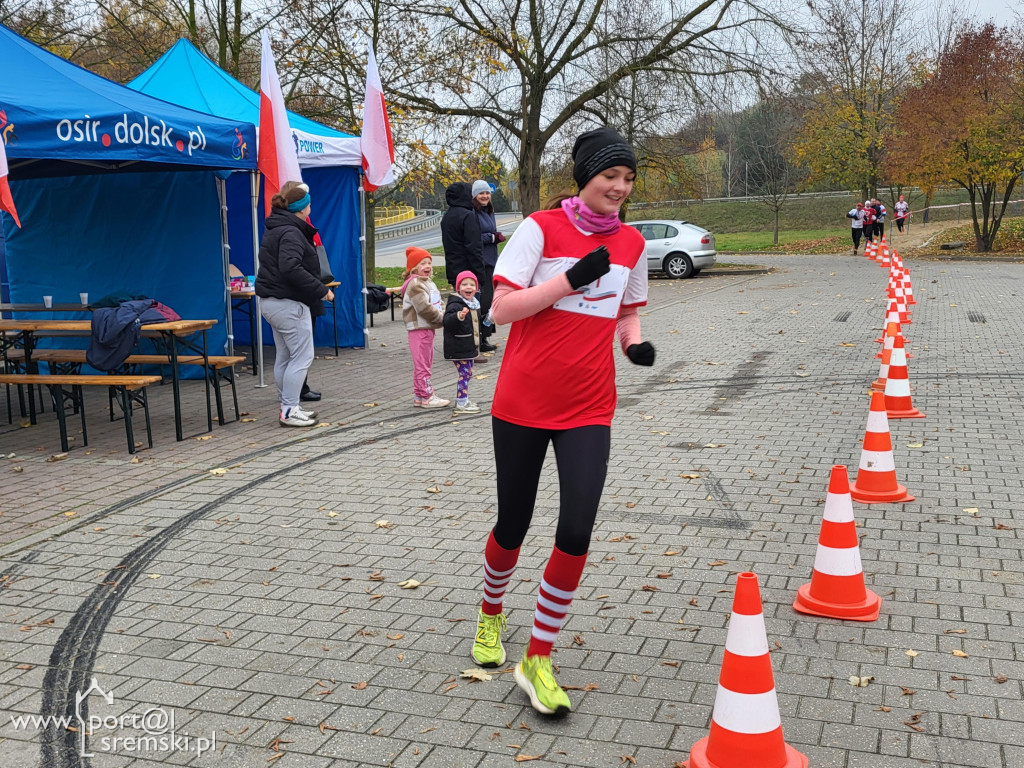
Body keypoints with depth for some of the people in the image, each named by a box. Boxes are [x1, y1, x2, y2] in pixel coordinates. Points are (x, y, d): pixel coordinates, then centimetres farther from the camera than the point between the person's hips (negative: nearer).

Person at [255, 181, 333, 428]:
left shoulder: (275, 229, 15)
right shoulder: (290, 233, -17)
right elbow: (291, 268, -29)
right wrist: (321, 290, -24)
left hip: (271, 301, 11)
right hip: (289, 303, -11)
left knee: (284, 357, 15)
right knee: (302, 356, -5)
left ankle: (287, 407, 22)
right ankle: (290, 411, -4)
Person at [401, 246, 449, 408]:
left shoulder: (428, 282, 18)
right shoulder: (415, 284, -15)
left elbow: (438, 303, 21)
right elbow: (423, 307, -23)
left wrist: (443, 315, 1)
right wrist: (441, 318, -16)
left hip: (429, 328, 11)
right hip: (419, 328, -11)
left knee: (426, 363, 15)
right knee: (422, 364, -5)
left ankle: (419, 396, 22)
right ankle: (426, 396, -1)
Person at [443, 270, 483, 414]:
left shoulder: (474, 303, 11)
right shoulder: (455, 304, -18)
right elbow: (447, 321, -35)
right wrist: (459, 316, -51)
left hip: (469, 347, 9)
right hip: (458, 347, -9)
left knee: (467, 373, 16)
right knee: (465, 373, -9)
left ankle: (463, 399, 28)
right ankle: (461, 404, -3)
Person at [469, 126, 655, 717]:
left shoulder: (632, 244, 8)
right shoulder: (541, 228, -7)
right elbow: (502, 309, -12)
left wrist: (636, 342, -2)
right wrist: (571, 278, -20)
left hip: (588, 410, 3)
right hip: (522, 403, -3)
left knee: (577, 533, -10)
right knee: (513, 526, 10)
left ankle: (539, 658, 8)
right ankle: (491, 616, 42)